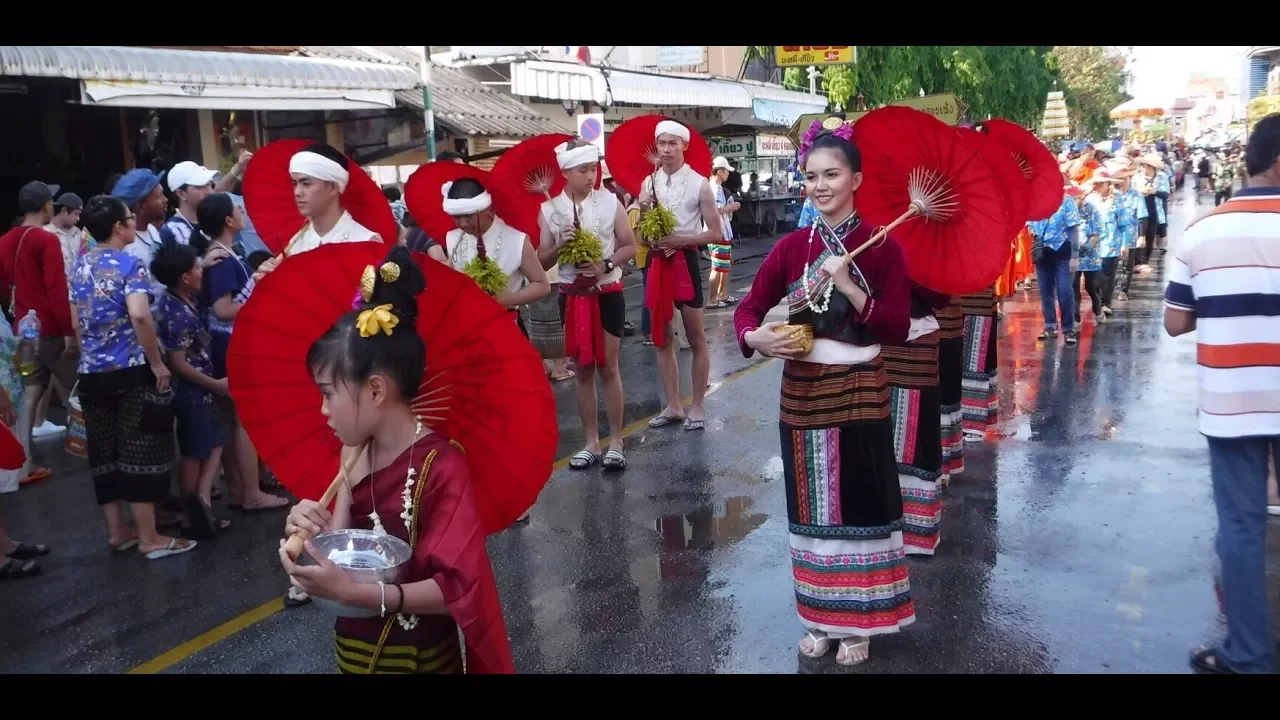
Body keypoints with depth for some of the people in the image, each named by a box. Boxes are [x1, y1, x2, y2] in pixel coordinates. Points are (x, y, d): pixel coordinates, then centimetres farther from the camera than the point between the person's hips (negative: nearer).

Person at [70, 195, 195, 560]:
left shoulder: (80, 266, 11)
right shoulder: (129, 263, -11)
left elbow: (76, 322, 16)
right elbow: (139, 315, -26)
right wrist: (158, 363, -19)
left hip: (92, 372, 7)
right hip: (131, 370, -7)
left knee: (105, 452, 12)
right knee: (140, 450, -1)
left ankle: (117, 530, 22)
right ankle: (149, 538, 3)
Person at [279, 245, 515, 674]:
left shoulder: (442, 466, -23)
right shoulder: (356, 455, -2)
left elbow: (457, 588, -25)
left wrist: (353, 592, -32)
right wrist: (313, 534, -18)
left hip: (418, 658, -6)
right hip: (353, 650, 6)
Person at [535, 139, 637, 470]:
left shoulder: (610, 202, -6)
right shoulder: (549, 209, -2)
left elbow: (630, 246, -2)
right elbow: (542, 261, 1)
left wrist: (606, 264, -18)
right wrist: (559, 246, -18)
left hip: (607, 293, -2)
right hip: (572, 295, 2)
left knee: (608, 368, 2)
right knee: (582, 371, 9)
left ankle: (616, 442, 12)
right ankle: (592, 442, 19)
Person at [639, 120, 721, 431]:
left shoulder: (699, 184, -9)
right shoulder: (648, 183, 5)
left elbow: (715, 233, -9)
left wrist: (680, 240, -19)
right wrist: (644, 211, -9)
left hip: (685, 261, -5)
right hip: (656, 261, 5)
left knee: (696, 338, 6)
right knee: (663, 338, 12)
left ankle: (697, 406, 18)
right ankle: (673, 405, 23)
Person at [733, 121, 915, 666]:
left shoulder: (882, 246, -6)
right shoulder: (791, 247, 3)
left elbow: (898, 328, -12)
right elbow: (748, 309, 2)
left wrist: (848, 286, -22)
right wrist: (756, 337, -19)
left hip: (859, 393, -3)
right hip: (801, 393, 3)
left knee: (859, 506, 6)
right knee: (813, 509, 13)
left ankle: (857, 622, 23)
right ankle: (820, 617, 29)